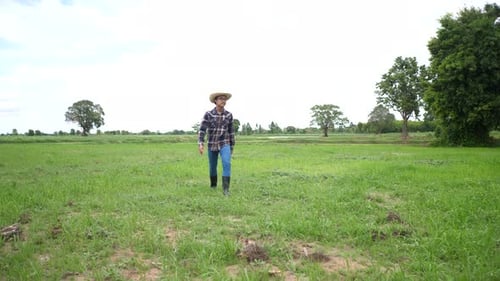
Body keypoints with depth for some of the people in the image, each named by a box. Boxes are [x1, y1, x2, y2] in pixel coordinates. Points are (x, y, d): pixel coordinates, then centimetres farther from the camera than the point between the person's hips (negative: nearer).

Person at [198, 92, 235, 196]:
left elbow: (231, 131, 5)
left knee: (227, 164, -22)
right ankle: (213, 186, 38)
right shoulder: (208, 114, -10)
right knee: (212, 167, 12)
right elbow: (202, 130, -14)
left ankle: (226, 189, -18)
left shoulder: (229, 115, -4)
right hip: (212, 145, 0)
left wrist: (232, 147, 9)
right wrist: (200, 144, -28)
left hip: (224, 144, 0)